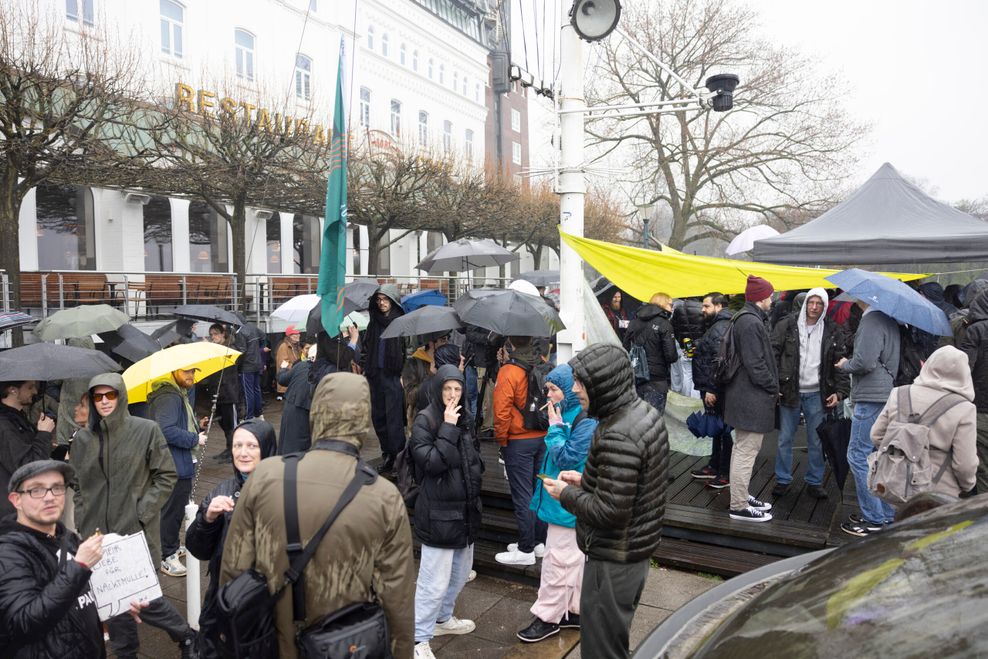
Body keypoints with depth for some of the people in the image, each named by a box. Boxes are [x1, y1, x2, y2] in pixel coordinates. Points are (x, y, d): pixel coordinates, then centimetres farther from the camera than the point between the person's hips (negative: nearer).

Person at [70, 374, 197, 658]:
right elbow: (75, 485, 11)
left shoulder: (146, 430, -5)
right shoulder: (83, 438, 4)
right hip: (98, 533, 4)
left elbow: (167, 475, -2)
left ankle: (186, 636, 21)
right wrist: (83, 520, 3)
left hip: (136, 530, -3)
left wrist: (143, 511, -8)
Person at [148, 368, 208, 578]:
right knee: (172, 510, -1)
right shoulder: (169, 397, -20)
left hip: (181, 464, 11)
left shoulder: (179, 395, 16)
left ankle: (172, 548, 35)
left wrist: (196, 427, 9)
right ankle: (167, 557, 10)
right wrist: (195, 439, -21)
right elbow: (166, 430, -29)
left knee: (176, 509, 22)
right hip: (174, 466, -11)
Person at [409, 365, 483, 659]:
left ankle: (442, 618, 40)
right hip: (438, 512, -7)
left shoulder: (464, 419, 9)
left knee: (460, 573, 19)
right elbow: (431, 462, -22)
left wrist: (474, 471, 8)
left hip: (466, 508, 8)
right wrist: (448, 429, -22)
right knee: (434, 581, -4)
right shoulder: (424, 420, -12)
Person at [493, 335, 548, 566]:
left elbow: (502, 412, -18)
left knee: (522, 496, 2)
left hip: (519, 441, -6)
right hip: (543, 437, 6)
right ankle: (540, 541, 28)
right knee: (540, 490, 17)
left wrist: (501, 439, -3)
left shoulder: (508, 372, -18)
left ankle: (526, 550, 11)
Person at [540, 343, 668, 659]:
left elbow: (609, 511, -28)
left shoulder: (616, 437, -29)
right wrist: (586, 481, 5)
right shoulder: (645, 412, 2)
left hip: (612, 561, -9)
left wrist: (567, 494, -13)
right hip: (638, 550, 9)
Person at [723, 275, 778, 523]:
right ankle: (739, 507, 3)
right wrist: (773, 388, -10)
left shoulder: (745, 319, 14)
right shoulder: (751, 322, -19)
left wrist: (771, 387, 14)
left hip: (744, 395, 11)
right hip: (752, 397, -11)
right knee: (746, 451, -4)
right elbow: (755, 363, -21)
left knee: (741, 448, 18)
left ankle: (741, 496, 31)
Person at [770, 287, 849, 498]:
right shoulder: (786, 326, -2)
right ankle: (782, 480, 19)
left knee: (816, 441, 9)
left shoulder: (832, 332, 3)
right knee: (785, 439, 7)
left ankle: (814, 482, 22)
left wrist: (840, 391, -4)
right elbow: (773, 355, -2)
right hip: (790, 392, -1)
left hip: (817, 394, 1)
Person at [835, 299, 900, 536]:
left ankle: (874, 520, 1)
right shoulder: (887, 319, 15)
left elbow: (865, 362, -22)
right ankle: (888, 514, 22)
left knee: (858, 455, -4)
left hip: (871, 398, -10)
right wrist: (849, 364, 13)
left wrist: (845, 365, -4)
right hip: (886, 394, 10)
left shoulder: (871, 320, -15)